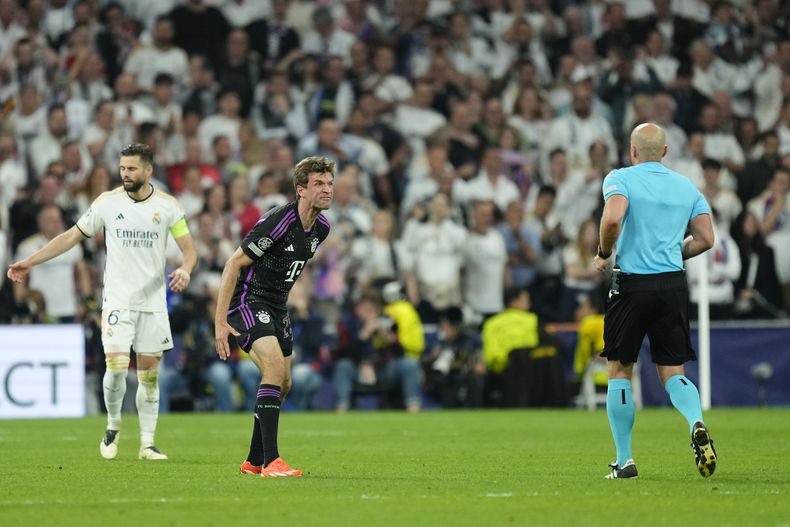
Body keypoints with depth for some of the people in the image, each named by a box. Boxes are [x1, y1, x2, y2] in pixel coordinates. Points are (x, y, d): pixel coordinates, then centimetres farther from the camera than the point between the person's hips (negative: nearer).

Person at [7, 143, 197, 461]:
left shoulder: (167, 205, -1)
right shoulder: (107, 202, 0)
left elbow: (188, 248, 1)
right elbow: (72, 237, 5)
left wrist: (185, 270, -23)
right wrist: (30, 262, 1)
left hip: (153, 301, 1)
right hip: (117, 300, -1)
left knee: (149, 374, 3)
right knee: (116, 366, -15)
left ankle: (147, 444, 11)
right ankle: (113, 427, 10)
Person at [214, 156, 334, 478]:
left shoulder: (321, 227, 2)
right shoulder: (278, 222, -24)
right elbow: (234, 264, -20)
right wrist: (220, 322, -23)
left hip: (276, 306, 9)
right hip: (248, 301, -9)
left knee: (283, 384, 12)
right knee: (275, 367, -26)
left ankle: (254, 462, 27)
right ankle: (270, 461, -28)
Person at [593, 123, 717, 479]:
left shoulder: (620, 179, -3)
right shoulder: (687, 186, 11)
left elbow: (612, 218, -22)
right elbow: (705, 239, 6)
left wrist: (604, 253, -5)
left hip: (632, 284, -3)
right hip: (673, 285, 3)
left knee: (619, 371, 9)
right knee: (672, 372, 8)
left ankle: (624, 460, 8)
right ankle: (697, 424, -23)